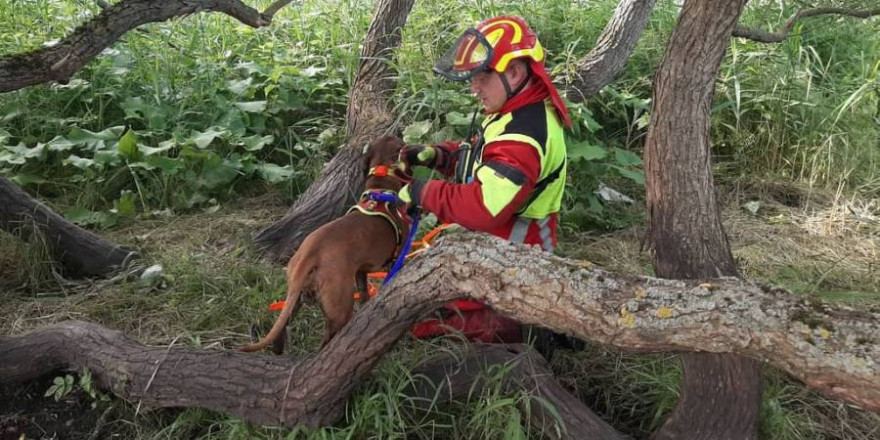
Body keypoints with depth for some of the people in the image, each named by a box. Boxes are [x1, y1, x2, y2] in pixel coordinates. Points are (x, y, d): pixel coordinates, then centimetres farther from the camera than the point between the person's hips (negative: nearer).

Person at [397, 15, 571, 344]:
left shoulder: (522, 136, -28)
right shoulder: (523, 111, 5)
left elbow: (482, 208, -33)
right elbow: (481, 160, 17)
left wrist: (423, 192, -19)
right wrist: (436, 155, 0)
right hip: (493, 242, 10)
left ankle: (513, 327, -4)